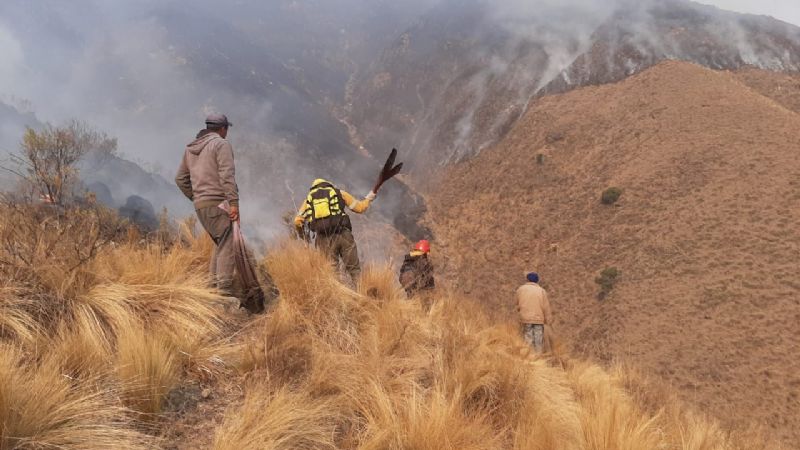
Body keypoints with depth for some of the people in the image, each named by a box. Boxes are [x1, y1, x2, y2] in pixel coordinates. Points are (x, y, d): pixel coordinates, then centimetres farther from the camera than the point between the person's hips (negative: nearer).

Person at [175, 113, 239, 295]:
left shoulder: (191, 148, 20)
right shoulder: (221, 144, -4)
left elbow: (180, 179, 23)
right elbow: (227, 175, -15)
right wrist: (234, 202, -18)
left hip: (200, 205, 8)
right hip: (217, 203, -8)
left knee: (220, 242, 18)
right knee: (227, 243, -8)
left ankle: (215, 280, 14)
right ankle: (225, 286, -16)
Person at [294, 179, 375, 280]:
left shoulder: (309, 199, 19)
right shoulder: (339, 193, 16)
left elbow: (298, 221, 7)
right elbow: (359, 208, 15)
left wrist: (301, 235, 26)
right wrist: (369, 198, 34)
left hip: (324, 239, 1)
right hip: (343, 235, -1)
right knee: (354, 269, 6)